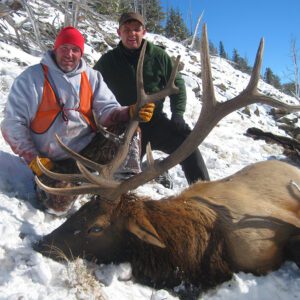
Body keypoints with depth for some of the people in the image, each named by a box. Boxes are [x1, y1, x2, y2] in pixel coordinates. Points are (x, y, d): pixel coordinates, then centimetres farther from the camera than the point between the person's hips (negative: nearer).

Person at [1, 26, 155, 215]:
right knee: (59, 203, -22)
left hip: (90, 148, 2)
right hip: (53, 161, -2)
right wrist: (34, 160, -12)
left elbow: (107, 111, -6)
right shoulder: (32, 77, -4)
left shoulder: (92, 77, 5)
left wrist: (131, 112, -28)